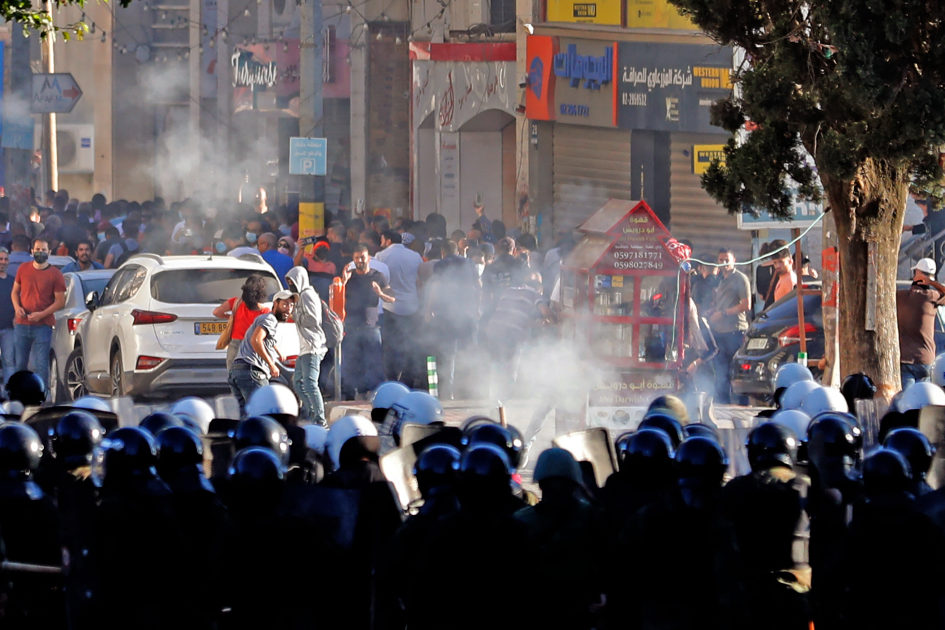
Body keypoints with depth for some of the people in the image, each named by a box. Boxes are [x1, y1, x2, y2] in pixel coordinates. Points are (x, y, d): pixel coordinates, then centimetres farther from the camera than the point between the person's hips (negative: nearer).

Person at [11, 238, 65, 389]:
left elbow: (60, 301, -3)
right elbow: (15, 292, 17)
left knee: (41, 364, -7)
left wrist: (41, 314, -15)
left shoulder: (55, 274, -2)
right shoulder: (23, 269, 9)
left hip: (43, 325, -3)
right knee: (20, 363, 9)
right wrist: (17, 307, -5)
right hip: (21, 324, 4)